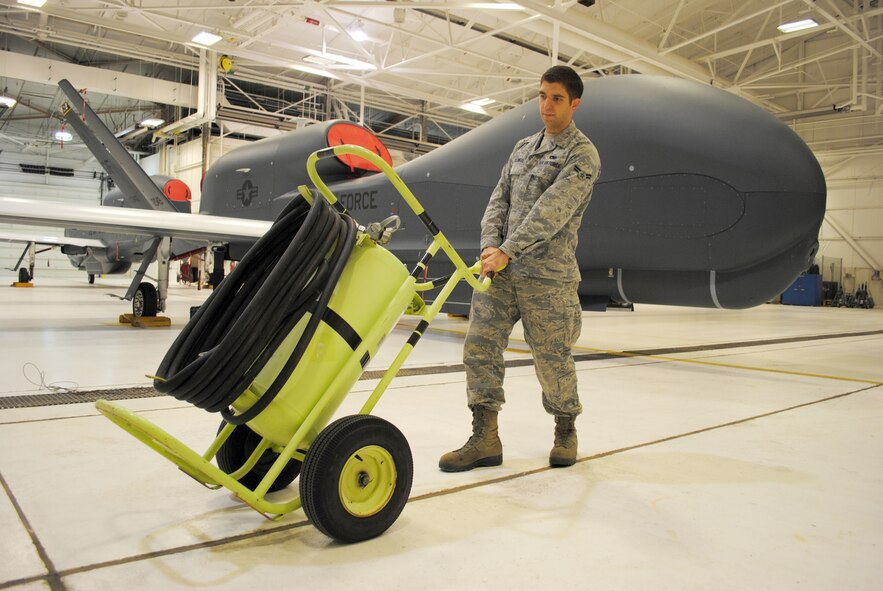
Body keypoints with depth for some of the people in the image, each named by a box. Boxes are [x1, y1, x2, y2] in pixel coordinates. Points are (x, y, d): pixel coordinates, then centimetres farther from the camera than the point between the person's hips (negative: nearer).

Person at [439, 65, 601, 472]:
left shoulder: (582, 155, -3)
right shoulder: (523, 147, 19)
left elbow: (552, 210, -16)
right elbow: (500, 199, 14)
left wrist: (508, 251, -23)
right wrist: (490, 243, -4)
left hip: (547, 275, -6)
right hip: (500, 269, 6)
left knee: (552, 360, 3)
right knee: (480, 346, -1)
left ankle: (566, 431, 27)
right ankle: (485, 439, 7)